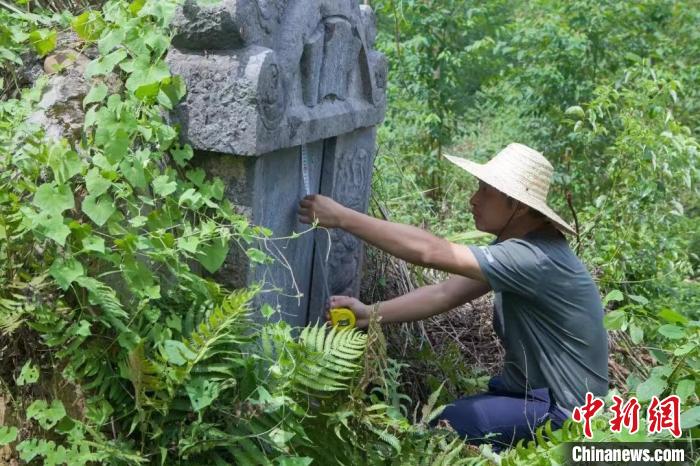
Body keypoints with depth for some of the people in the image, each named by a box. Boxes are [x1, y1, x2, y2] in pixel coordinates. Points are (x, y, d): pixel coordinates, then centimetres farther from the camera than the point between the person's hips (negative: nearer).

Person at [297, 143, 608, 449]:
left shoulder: (535, 259, -29)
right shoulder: (515, 245, 2)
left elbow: (431, 253, -34)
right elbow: (446, 293, -5)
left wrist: (342, 218, -31)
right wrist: (371, 314, -18)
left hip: (563, 411, -9)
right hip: (527, 387, 9)